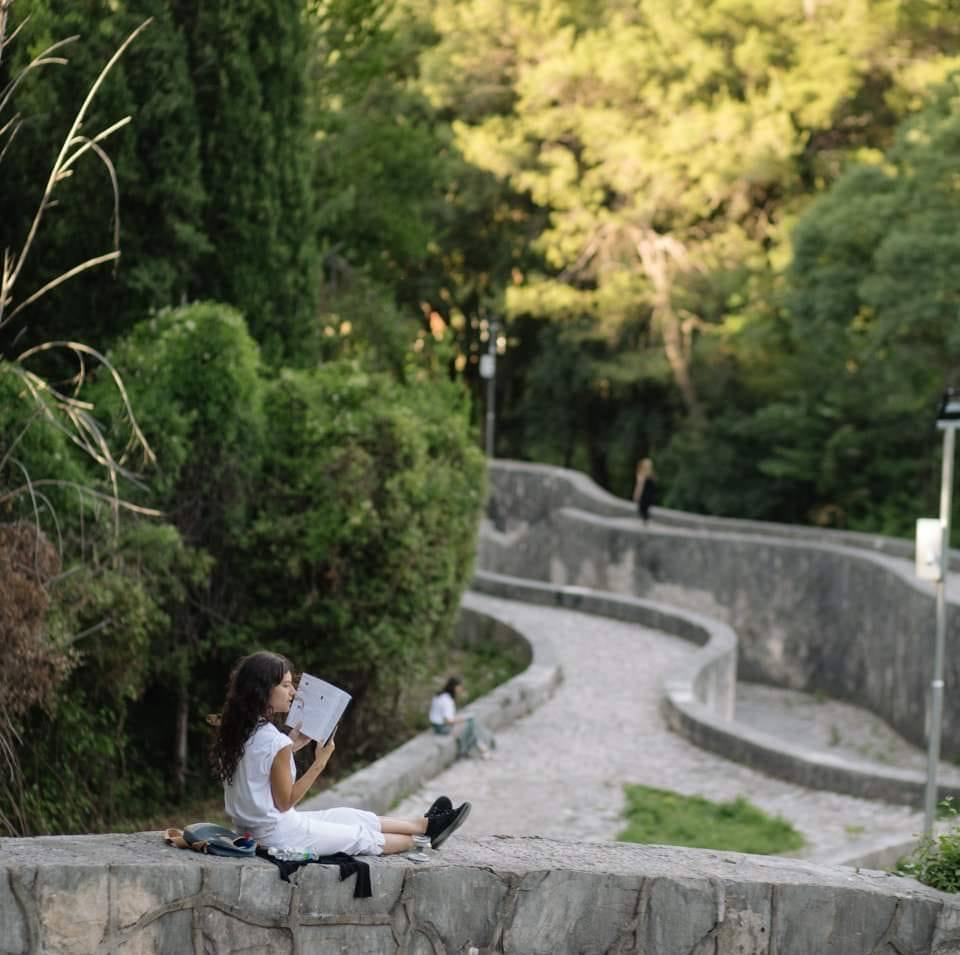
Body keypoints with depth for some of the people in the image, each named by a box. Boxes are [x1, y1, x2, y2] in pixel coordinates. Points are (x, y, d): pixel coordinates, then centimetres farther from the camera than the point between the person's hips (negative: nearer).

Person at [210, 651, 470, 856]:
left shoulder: (238, 731, 0)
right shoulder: (274, 741, -26)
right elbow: (285, 801, -18)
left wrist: (293, 744, 7)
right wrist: (320, 763, -16)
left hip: (252, 828, 9)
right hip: (279, 834, -9)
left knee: (351, 817, 22)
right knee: (361, 836, 13)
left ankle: (425, 824, 36)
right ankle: (426, 837, 33)